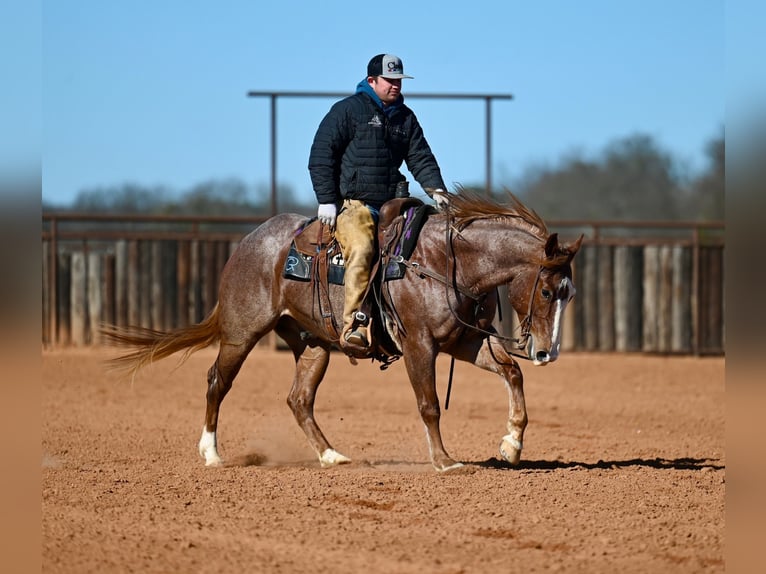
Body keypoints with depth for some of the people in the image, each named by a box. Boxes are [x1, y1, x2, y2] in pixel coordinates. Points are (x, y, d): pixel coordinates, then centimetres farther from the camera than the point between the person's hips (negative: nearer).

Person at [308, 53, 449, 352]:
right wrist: (326, 201, -10)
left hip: (390, 204, 7)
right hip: (351, 203, -7)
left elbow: (420, 158, 16)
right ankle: (354, 326, -36)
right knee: (361, 248, -31)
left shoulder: (405, 117, 17)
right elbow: (320, 156, -3)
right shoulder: (347, 110, 0)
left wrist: (435, 189, -3)